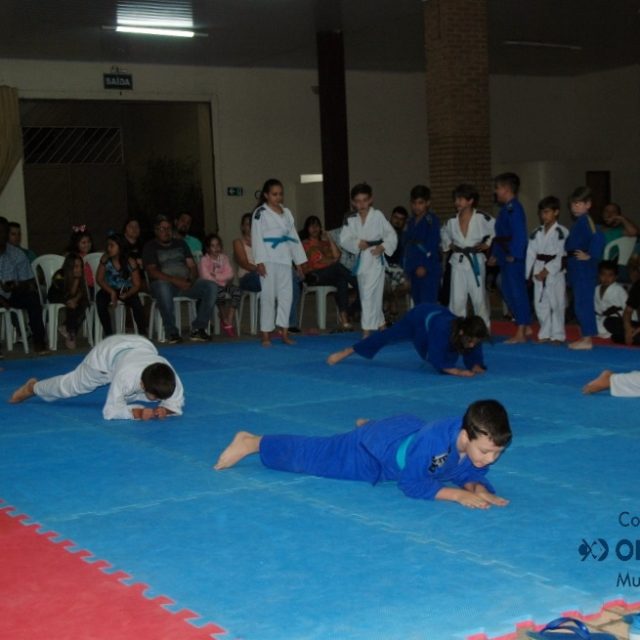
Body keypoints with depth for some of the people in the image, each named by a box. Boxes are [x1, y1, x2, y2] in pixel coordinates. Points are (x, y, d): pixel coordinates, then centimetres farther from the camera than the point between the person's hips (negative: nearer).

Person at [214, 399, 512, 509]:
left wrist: (478, 487, -32)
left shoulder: (483, 442, -26)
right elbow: (410, 484, -35)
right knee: (309, 455, 11)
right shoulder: (433, 439, -45)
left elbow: (469, 475, -8)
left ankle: (366, 426, 70)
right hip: (373, 449, -6)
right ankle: (251, 442, 30)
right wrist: (457, 494, -43)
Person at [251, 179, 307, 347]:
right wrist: (259, 261, -17)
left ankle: (284, 333, 13)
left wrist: (298, 262, 13)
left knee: (286, 295, 4)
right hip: (268, 259, -5)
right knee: (268, 295, -4)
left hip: (284, 259, 5)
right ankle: (266, 336, 1)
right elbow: (257, 237, -8)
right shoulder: (260, 212, -2)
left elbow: (293, 237, 16)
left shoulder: (286, 212, 14)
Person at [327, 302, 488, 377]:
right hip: (420, 316, -5)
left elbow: (474, 357, -15)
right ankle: (346, 352, 14)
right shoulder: (443, 332, -47)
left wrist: (476, 367, -36)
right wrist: (457, 372, -51)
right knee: (389, 335, 2)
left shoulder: (473, 337, -30)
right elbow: (437, 360, -41)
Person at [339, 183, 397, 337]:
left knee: (369, 294, -13)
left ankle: (367, 330, -10)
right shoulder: (350, 219, 5)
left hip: (375, 260, -5)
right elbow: (344, 239, -1)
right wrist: (357, 243, -18)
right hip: (360, 260, 5)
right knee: (365, 295, 12)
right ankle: (381, 325, 29)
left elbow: (391, 235, -3)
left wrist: (383, 247, -19)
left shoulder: (378, 216, -5)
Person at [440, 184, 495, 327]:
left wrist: (488, 243, -8)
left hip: (476, 261, -3)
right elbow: (444, 234, 23)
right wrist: (449, 245, 8)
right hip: (458, 262, 3)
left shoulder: (482, 218, -10)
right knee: (457, 299, 2)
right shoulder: (452, 221, 3)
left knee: (479, 298, 5)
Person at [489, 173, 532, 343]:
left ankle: (521, 333, 0)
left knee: (517, 293, -5)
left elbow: (519, 235, -22)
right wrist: (495, 254, 19)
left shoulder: (514, 209, -16)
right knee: (509, 292, 15)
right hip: (506, 258, 10)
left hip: (514, 259, -10)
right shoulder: (506, 209, 15)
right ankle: (526, 327, 25)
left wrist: (513, 255, -22)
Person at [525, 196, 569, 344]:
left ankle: (558, 335, 6)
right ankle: (545, 334, 21)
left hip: (555, 273, -6)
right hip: (538, 272, 6)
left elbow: (561, 256, -13)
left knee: (557, 304, -2)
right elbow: (531, 253, 8)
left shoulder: (562, 232, -8)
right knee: (540, 305, 10)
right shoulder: (537, 233, 10)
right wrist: (526, 273, 2)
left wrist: (547, 270, -16)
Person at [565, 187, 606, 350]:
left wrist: (590, 256, -21)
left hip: (584, 268, -10)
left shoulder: (585, 221, -16)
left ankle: (587, 339, -2)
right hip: (576, 268, 10)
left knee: (583, 303, -7)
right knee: (582, 303, 15)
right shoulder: (580, 221, 14)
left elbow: (598, 238, -29)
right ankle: (585, 336, 22)